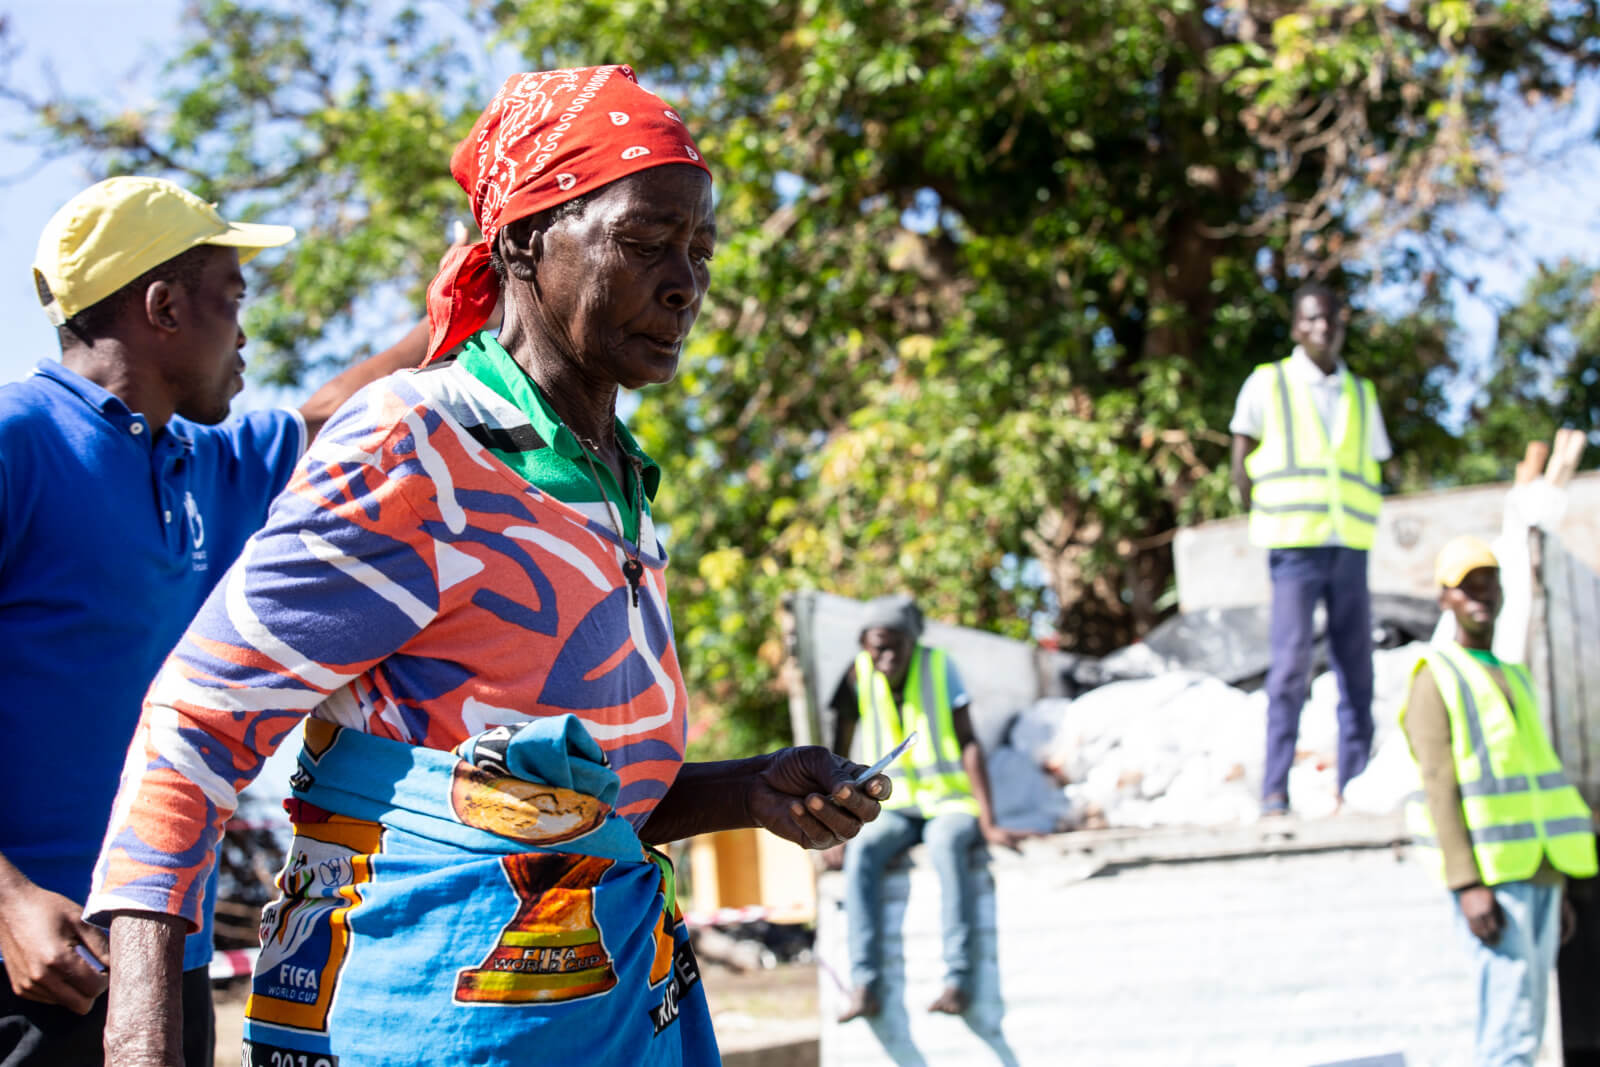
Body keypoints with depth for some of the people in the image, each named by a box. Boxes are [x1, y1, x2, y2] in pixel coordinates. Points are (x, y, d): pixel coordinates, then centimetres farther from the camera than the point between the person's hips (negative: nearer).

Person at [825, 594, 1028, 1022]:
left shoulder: (939, 666, -6)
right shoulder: (859, 674, -1)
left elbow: (968, 743, -10)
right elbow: (837, 756, 0)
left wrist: (988, 824, -18)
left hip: (949, 802, -2)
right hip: (895, 808, 2)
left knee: (946, 844, -37)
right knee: (862, 851, -31)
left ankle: (958, 979, -41)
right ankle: (864, 986, -38)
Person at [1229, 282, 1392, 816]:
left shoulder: (1362, 393, 17)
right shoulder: (1268, 383, 6)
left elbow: (1373, 470, 19)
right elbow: (1242, 465, 5)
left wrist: (1360, 527, 6)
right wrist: (1269, 522, 0)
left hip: (1350, 549, 4)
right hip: (1296, 548, -4)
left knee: (1356, 670, 2)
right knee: (1291, 666, -11)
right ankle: (1274, 792, -11)